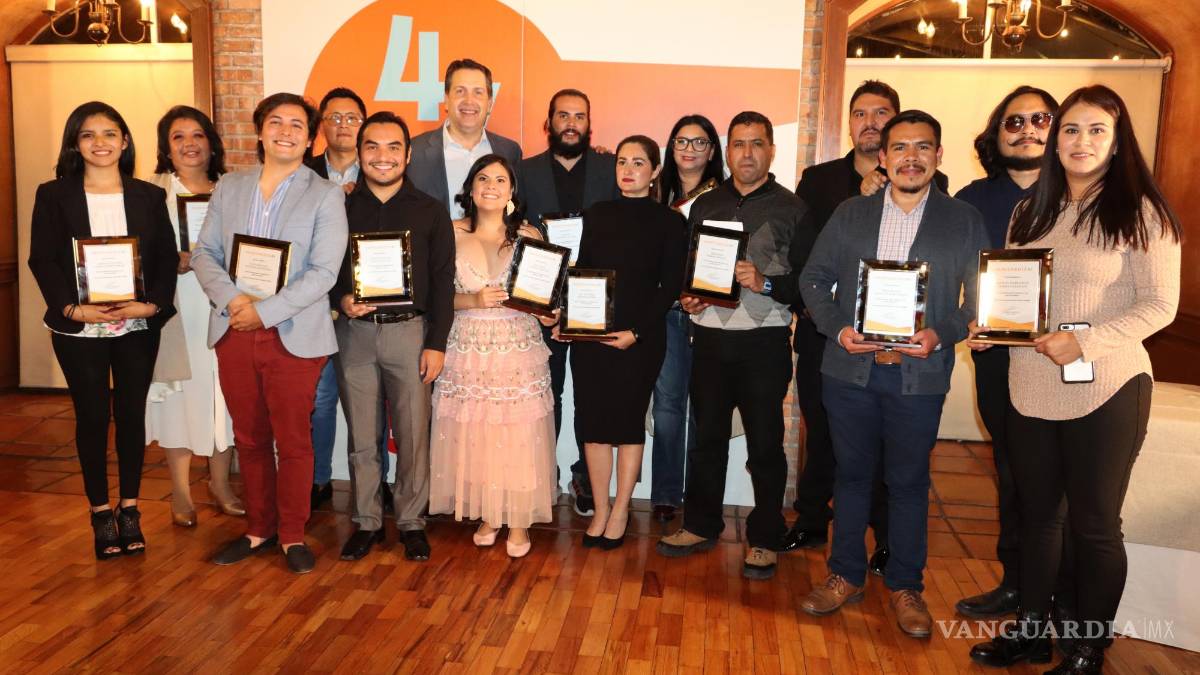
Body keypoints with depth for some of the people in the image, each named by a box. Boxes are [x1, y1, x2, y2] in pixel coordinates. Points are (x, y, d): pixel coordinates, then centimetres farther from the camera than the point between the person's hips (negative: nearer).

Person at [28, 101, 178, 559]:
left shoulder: (149, 196, 6)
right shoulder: (53, 195, 3)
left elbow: (167, 257, 1)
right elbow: (42, 260, -2)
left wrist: (152, 303, -14)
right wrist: (72, 308, -16)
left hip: (138, 326, 1)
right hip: (78, 329, -1)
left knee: (132, 414, 7)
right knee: (92, 417, 5)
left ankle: (130, 509, 19)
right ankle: (101, 512, 17)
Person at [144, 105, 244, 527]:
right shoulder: (154, 191, 0)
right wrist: (178, 263, -19)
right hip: (178, 310, -2)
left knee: (224, 392, 6)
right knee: (181, 394, 3)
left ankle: (220, 483, 23)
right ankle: (180, 492, 17)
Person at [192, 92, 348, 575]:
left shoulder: (326, 196, -2)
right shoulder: (229, 188, 11)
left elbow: (323, 272, -11)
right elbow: (204, 252, 6)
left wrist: (264, 311, -17)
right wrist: (231, 299, -12)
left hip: (292, 335, -4)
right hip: (233, 332, 4)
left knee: (293, 441, 5)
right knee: (249, 439, 14)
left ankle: (292, 535, 21)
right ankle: (258, 529, 29)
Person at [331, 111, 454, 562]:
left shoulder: (430, 211, 3)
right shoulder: (341, 208, 7)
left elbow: (443, 281, 1)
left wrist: (436, 343, -4)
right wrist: (341, 300, -12)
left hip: (410, 331, -1)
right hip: (355, 333, 2)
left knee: (413, 435, 4)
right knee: (361, 437, 9)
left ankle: (411, 521, 20)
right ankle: (367, 522, 23)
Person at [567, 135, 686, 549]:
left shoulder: (668, 221, 1)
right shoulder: (597, 215, 11)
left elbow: (670, 286, -3)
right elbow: (581, 272, 10)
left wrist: (637, 332, -13)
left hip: (641, 336, -3)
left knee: (628, 420, 5)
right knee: (593, 420, 5)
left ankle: (620, 512, 18)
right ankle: (600, 510, 17)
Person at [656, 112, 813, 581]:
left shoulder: (792, 209, -1)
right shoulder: (705, 205, 12)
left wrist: (766, 283, -21)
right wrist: (685, 296, -3)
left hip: (764, 340, -4)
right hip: (711, 335, 4)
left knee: (764, 443, 5)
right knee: (707, 436, 13)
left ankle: (764, 540, 20)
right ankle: (701, 526, 28)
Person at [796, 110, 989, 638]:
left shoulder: (964, 221, 3)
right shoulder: (850, 214, 7)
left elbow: (980, 297, 2)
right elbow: (814, 278, 7)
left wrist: (941, 334, -16)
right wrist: (837, 327, -10)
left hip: (919, 376, -1)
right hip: (850, 370, 2)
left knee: (908, 481, 9)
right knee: (852, 473, 12)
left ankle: (905, 586, 26)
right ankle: (846, 575, 27)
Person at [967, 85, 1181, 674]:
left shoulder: (1140, 212, -6)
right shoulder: (1031, 211, 11)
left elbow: (1159, 304, -11)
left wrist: (1084, 342, -22)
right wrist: (990, 321, -5)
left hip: (1104, 390, -5)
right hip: (1030, 387, 5)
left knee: (1094, 524, 8)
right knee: (1037, 514, 15)